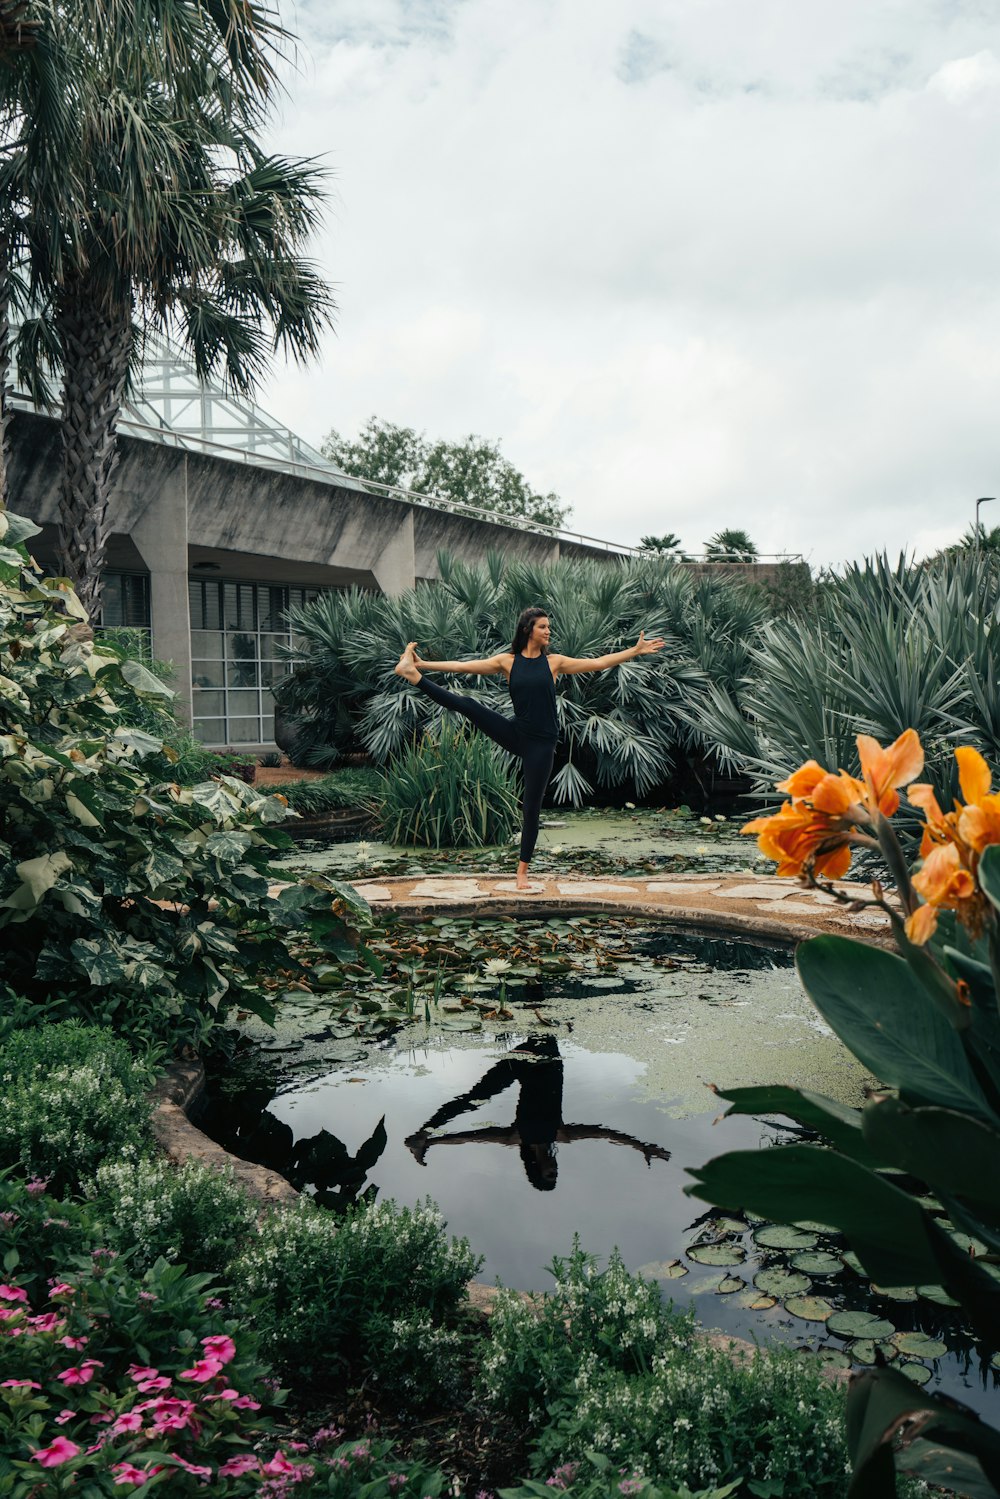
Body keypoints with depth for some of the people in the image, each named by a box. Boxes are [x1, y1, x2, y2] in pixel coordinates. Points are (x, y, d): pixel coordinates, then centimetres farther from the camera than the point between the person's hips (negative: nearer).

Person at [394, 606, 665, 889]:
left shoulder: (553, 662, 1)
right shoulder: (507, 661, 1)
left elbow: (598, 663, 1)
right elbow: (462, 666, -1)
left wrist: (634, 651, -3)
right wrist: (424, 664, -5)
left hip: (541, 743, -1)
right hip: (516, 735, 1)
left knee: (531, 807, 4)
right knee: (467, 705, -18)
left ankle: (522, 870, 14)